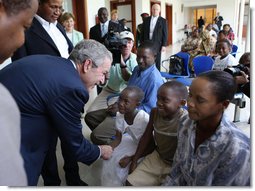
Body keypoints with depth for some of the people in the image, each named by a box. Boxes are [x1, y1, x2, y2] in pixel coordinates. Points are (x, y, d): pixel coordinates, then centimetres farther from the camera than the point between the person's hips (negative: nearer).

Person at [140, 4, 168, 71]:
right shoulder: (146, 20, 9)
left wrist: (164, 45, -8)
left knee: (157, 61, 4)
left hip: (157, 44, -2)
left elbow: (165, 34, -2)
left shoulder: (163, 21, 1)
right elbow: (142, 32, 10)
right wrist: (142, 43, 5)